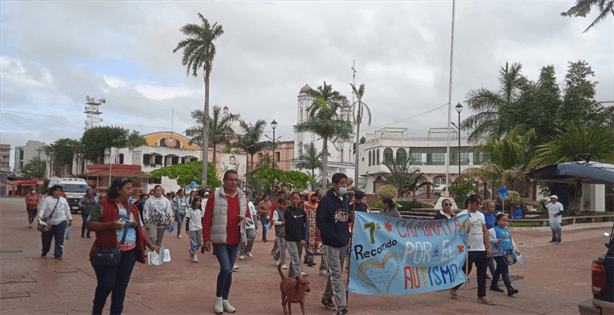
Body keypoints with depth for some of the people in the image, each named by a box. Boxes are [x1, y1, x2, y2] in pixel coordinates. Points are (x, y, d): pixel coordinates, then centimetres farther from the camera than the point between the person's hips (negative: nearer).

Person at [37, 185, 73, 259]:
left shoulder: (63, 200, 13)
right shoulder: (47, 200, 0)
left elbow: (67, 210, 18)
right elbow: (42, 209, -10)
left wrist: (70, 219, 17)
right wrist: (40, 216, -27)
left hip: (61, 222, 2)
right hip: (49, 222, -2)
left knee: (60, 239, -6)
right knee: (46, 239, 9)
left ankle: (58, 254, -2)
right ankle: (44, 252, 31)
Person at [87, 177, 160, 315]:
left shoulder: (132, 208, 11)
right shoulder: (103, 205, -6)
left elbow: (140, 228, 15)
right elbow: (89, 225, -10)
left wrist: (151, 245, 6)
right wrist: (110, 225, -24)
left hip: (129, 253, 5)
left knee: (121, 286, 7)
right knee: (106, 284, -3)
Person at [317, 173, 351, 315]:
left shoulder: (345, 199, 10)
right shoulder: (326, 200, -11)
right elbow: (320, 222, -14)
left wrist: (347, 234, 4)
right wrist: (333, 237, -17)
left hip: (343, 243, 7)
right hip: (331, 244, -7)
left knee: (335, 273, 17)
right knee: (336, 275, -6)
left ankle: (327, 298, 34)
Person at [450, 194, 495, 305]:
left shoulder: (481, 215, 14)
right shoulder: (462, 215, -8)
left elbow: (485, 231, 16)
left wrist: (488, 247, 13)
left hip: (481, 250, 6)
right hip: (469, 250, -6)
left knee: (482, 274, 6)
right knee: (465, 271, 2)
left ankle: (482, 296, 14)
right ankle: (453, 289, 23)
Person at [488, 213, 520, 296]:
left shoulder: (506, 230, 16)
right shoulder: (493, 230, -8)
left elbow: (511, 240, 26)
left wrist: (516, 250, 28)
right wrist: (497, 241, -35)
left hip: (506, 253, 8)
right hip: (498, 253, -8)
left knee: (499, 269, 16)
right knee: (505, 270, -13)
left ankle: (493, 285, 28)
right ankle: (509, 289, -17)